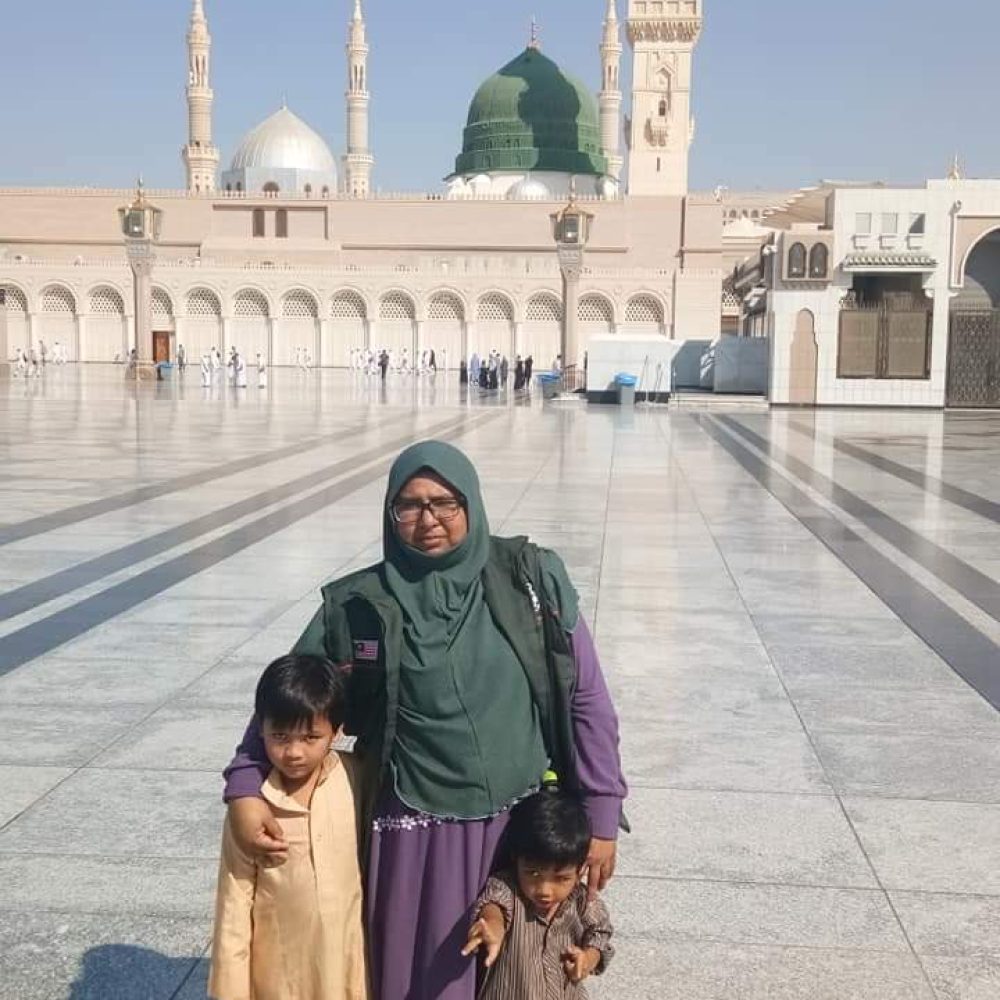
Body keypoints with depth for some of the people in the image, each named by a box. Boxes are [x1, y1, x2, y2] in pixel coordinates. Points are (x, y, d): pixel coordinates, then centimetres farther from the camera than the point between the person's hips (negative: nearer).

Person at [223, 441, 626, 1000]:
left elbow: (587, 700, -1)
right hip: (416, 836, -1)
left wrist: (601, 817, 0)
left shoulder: (531, 579, -5)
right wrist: (245, 789, -11)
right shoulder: (361, 605, -6)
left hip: (524, 826, 1)